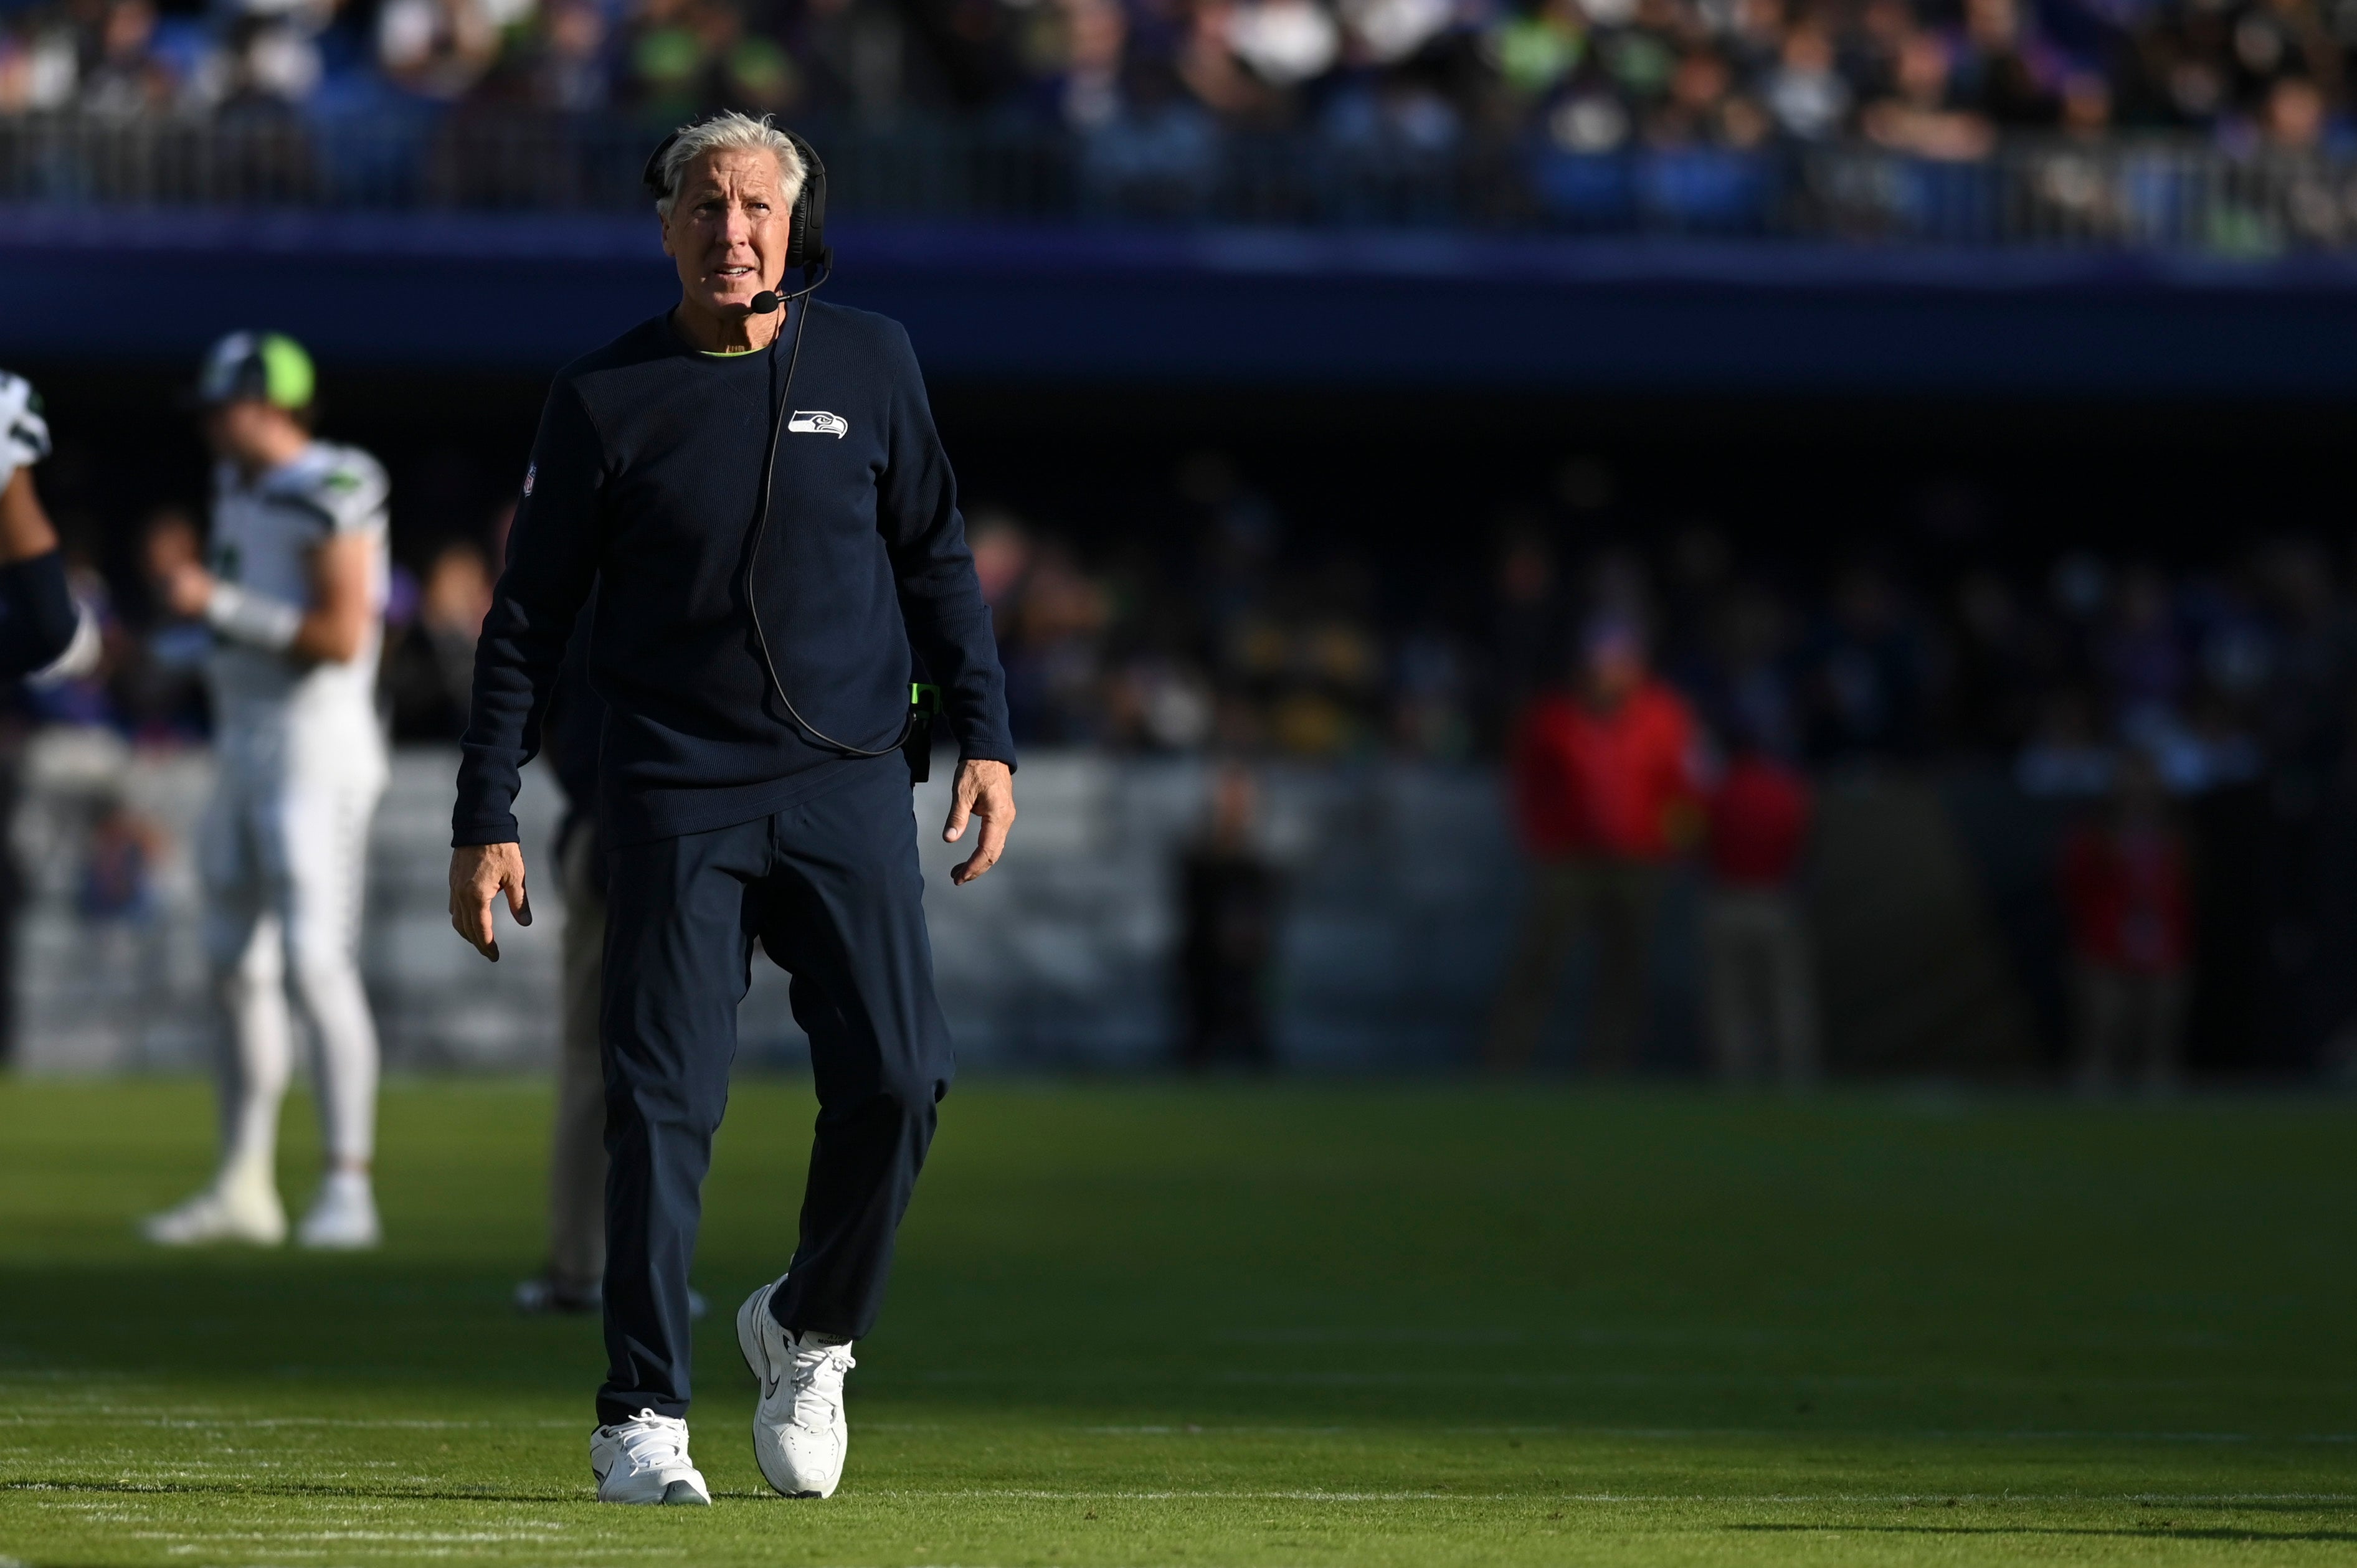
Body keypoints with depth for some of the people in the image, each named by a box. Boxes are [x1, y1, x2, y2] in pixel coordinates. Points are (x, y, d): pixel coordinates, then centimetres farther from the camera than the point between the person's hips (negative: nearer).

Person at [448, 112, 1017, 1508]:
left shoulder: (871, 365, 8)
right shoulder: (604, 398, 2)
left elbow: (937, 562, 15)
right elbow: (529, 618, 5)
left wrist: (986, 737, 5)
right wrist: (486, 820, 1)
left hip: (849, 782, 2)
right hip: (676, 798, -2)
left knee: (898, 1077, -8)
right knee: (664, 1103, -7)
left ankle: (809, 1333, 17)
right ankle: (643, 1420, -1)